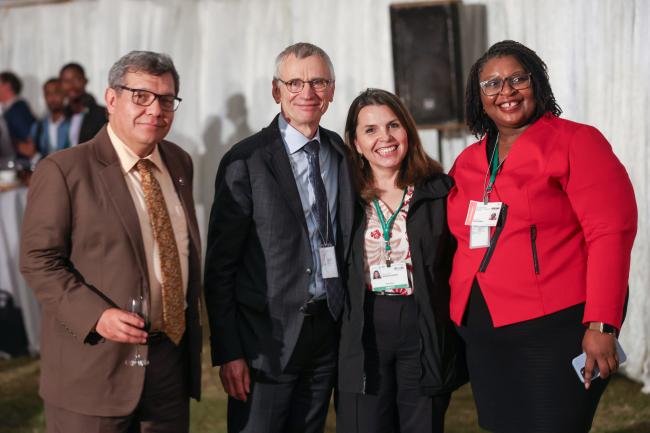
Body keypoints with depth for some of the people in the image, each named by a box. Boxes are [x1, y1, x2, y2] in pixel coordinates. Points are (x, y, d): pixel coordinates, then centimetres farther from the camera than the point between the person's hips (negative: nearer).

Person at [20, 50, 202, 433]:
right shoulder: (63, 170, -9)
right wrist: (97, 316, -22)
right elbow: (39, 261, -11)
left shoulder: (180, 163, 10)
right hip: (95, 365, -5)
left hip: (172, 355, 6)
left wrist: (192, 318, 13)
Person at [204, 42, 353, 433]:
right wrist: (228, 353, -12)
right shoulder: (246, 162, -9)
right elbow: (220, 265, -9)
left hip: (328, 330, 5)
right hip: (268, 337, -5)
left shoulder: (344, 154, 7)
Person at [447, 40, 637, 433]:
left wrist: (601, 325, -19)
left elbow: (610, 233, -13)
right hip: (484, 335, 6)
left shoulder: (576, 142, -5)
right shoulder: (468, 162, 13)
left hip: (557, 329, -6)